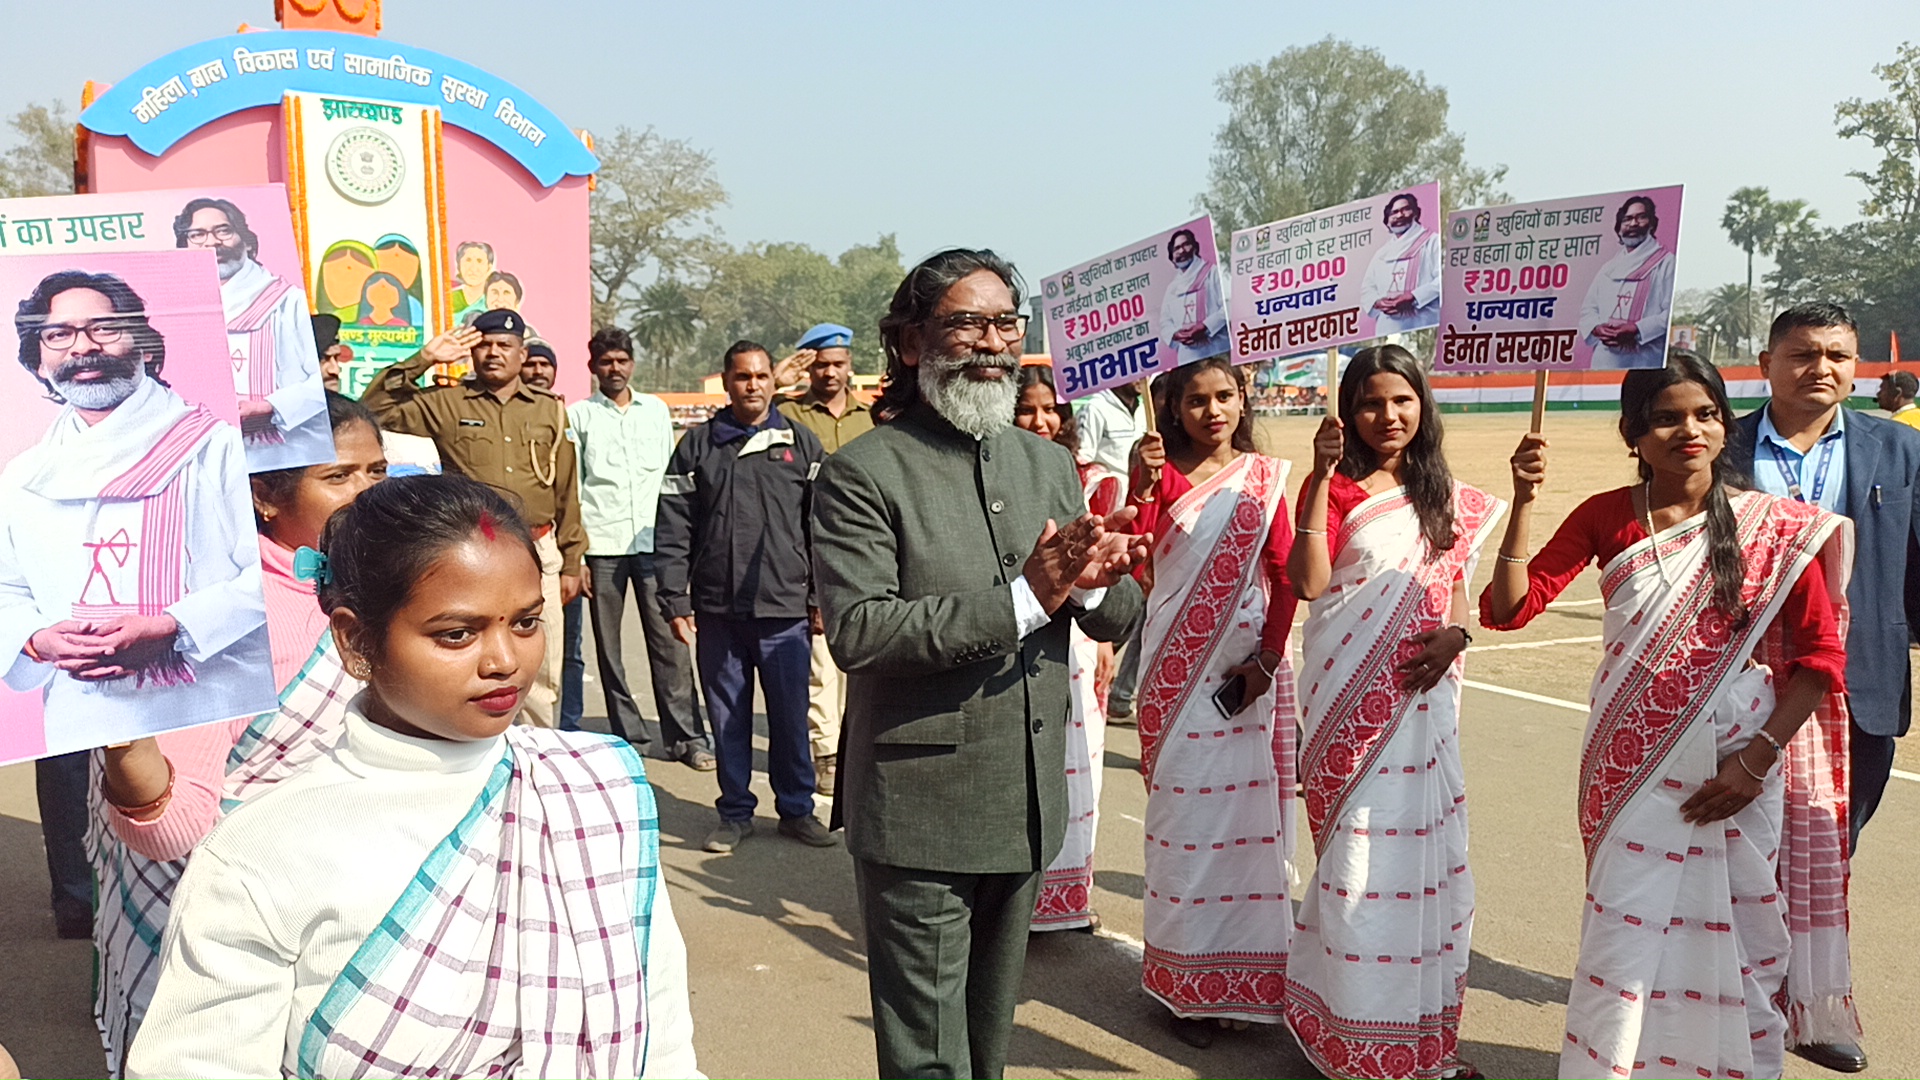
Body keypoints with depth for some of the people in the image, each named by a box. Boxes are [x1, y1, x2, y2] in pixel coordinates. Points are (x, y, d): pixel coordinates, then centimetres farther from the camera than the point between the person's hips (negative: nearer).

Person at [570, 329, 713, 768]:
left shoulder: (656, 410, 13)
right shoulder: (578, 415, 6)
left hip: (654, 542, 1)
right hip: (602, 545, -1)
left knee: (669, 641, -4)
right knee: (608, 646, 4)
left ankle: (686, 735, 0)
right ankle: (627, 735, 13)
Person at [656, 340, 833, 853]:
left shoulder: (801, 444, 7)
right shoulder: (697, 446, 6)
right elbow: (673, 531, 3)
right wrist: (675, 601, -2)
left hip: (786, 610, 0)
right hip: (717, 611, 1)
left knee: (791, 715, 5)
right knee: (728, 718, 9)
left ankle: (796, 809, 21)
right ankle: (735, 813, 22)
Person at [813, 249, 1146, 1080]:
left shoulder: (1048, 464, 7)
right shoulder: (862, 473, -12)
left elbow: (1118, 620, 8)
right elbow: (856, 631, -23)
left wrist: (1093, 581, -16)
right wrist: (1024, 600, -27)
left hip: (1029, 803, 6)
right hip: (920, 815, -6)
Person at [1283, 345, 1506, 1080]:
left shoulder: (1445, 494, 11)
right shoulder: (1334, 488, -4)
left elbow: (1454, 583, 15)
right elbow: (1309, 584, -18)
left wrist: (1454, 634, -7)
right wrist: (1321, 477, -21)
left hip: (1422, 691, 4)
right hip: (1351, 694, -4)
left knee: (1421, 847, 8)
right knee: (1359, 853, 0)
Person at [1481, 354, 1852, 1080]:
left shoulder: (1779, 528, -2)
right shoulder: (1607, 517, 1)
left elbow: (1821, 657, -2)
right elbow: (1509, 609, -7)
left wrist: (1757, 759, -10)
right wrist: (1525, 501, -16)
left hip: (1734, 772, 0)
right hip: (1633, 769, 1)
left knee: (1737, 942, 9)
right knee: (1622, 939, 3)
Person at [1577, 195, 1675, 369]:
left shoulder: (1665, 262, 5)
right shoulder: (1608, 268, 24)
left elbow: (1673, 311, -6)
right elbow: (1588, 308, 19)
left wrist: (1637, 330, -17)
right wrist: (1597, 328, -3)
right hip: (1605, 360, 5)